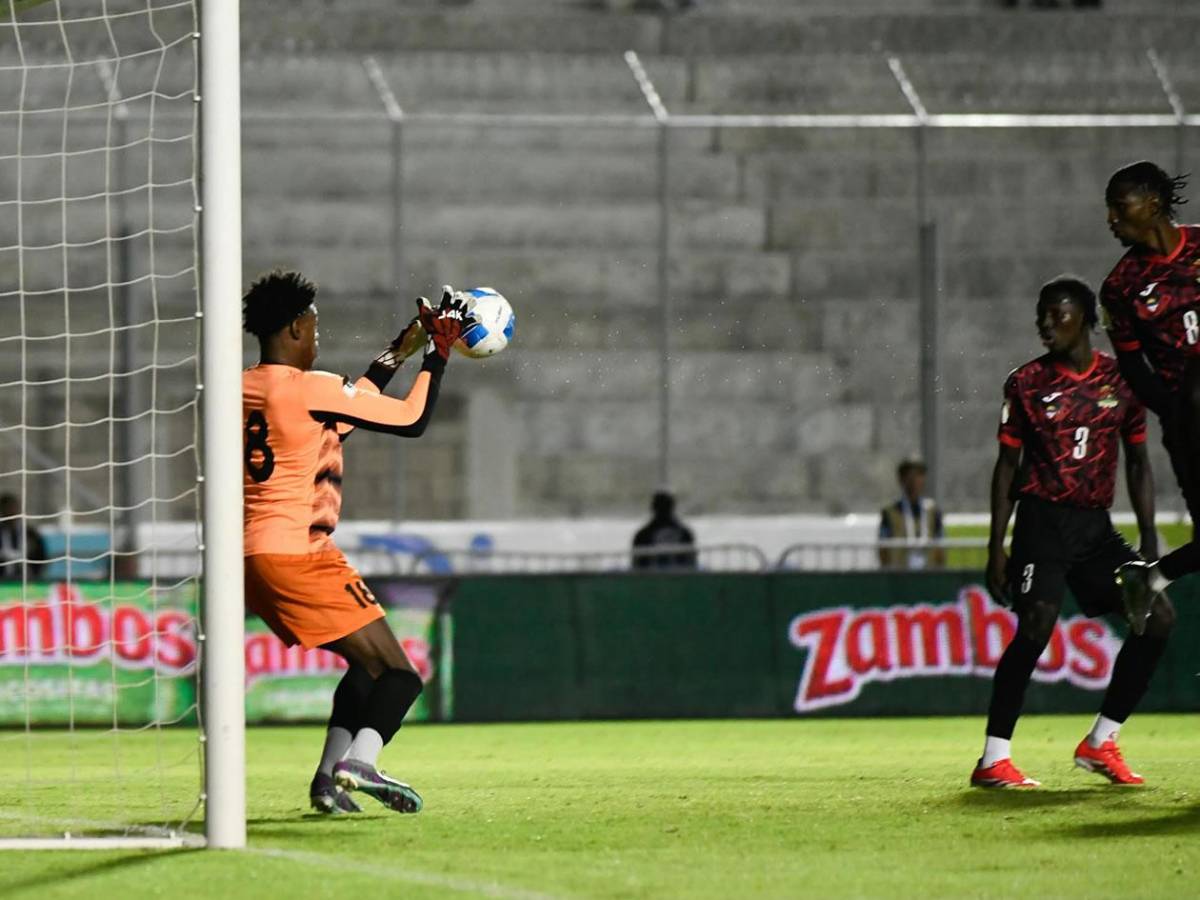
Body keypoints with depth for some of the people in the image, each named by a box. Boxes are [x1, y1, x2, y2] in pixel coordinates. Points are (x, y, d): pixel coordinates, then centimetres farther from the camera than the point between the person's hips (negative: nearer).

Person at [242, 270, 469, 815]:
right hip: (297, 554, -8)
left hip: (254, 555, 8)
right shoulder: (312, 389, -10)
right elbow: (412, 420, -4)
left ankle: (330, 777, 8)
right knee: (399, 674, -5)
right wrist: (437, 353, 9)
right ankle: (359, 762, -28)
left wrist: (403, 349, 29)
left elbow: (352, 405, 26)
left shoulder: (242, 389, 14)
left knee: (368, 663, 20)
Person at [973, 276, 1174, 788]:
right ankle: (993, 760, -18)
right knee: (1035, 627, -20)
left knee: (1158, 616, -5)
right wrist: (997, 547, -4)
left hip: (1095, 525, 4)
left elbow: (1138, 463, 11)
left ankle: (1100, 743, 4)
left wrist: (1149, 542, 6)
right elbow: (1007, 465, 1)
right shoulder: (1027, 383, -1)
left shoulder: (1120, 381, 6)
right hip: (1042, 520, -4)